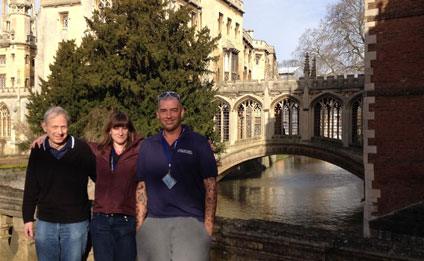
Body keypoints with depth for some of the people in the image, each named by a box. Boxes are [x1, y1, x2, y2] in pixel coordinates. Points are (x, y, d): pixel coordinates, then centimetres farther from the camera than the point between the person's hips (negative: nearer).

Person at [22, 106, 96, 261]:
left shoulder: (81, 149, -8)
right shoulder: (38, 152, 1)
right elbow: (31, 188, 7)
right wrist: (28, 218, 6)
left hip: (76, 223, -2)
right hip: (45, 223, 3)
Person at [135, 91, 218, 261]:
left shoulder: (198, 143, 2)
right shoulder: (147, 146, 11)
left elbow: (210, 186, 0)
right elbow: (142, 188, 13)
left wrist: (208, 226, -7)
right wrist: (139, 225, 5)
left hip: (190, 221, -3)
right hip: (153, 223, 3)